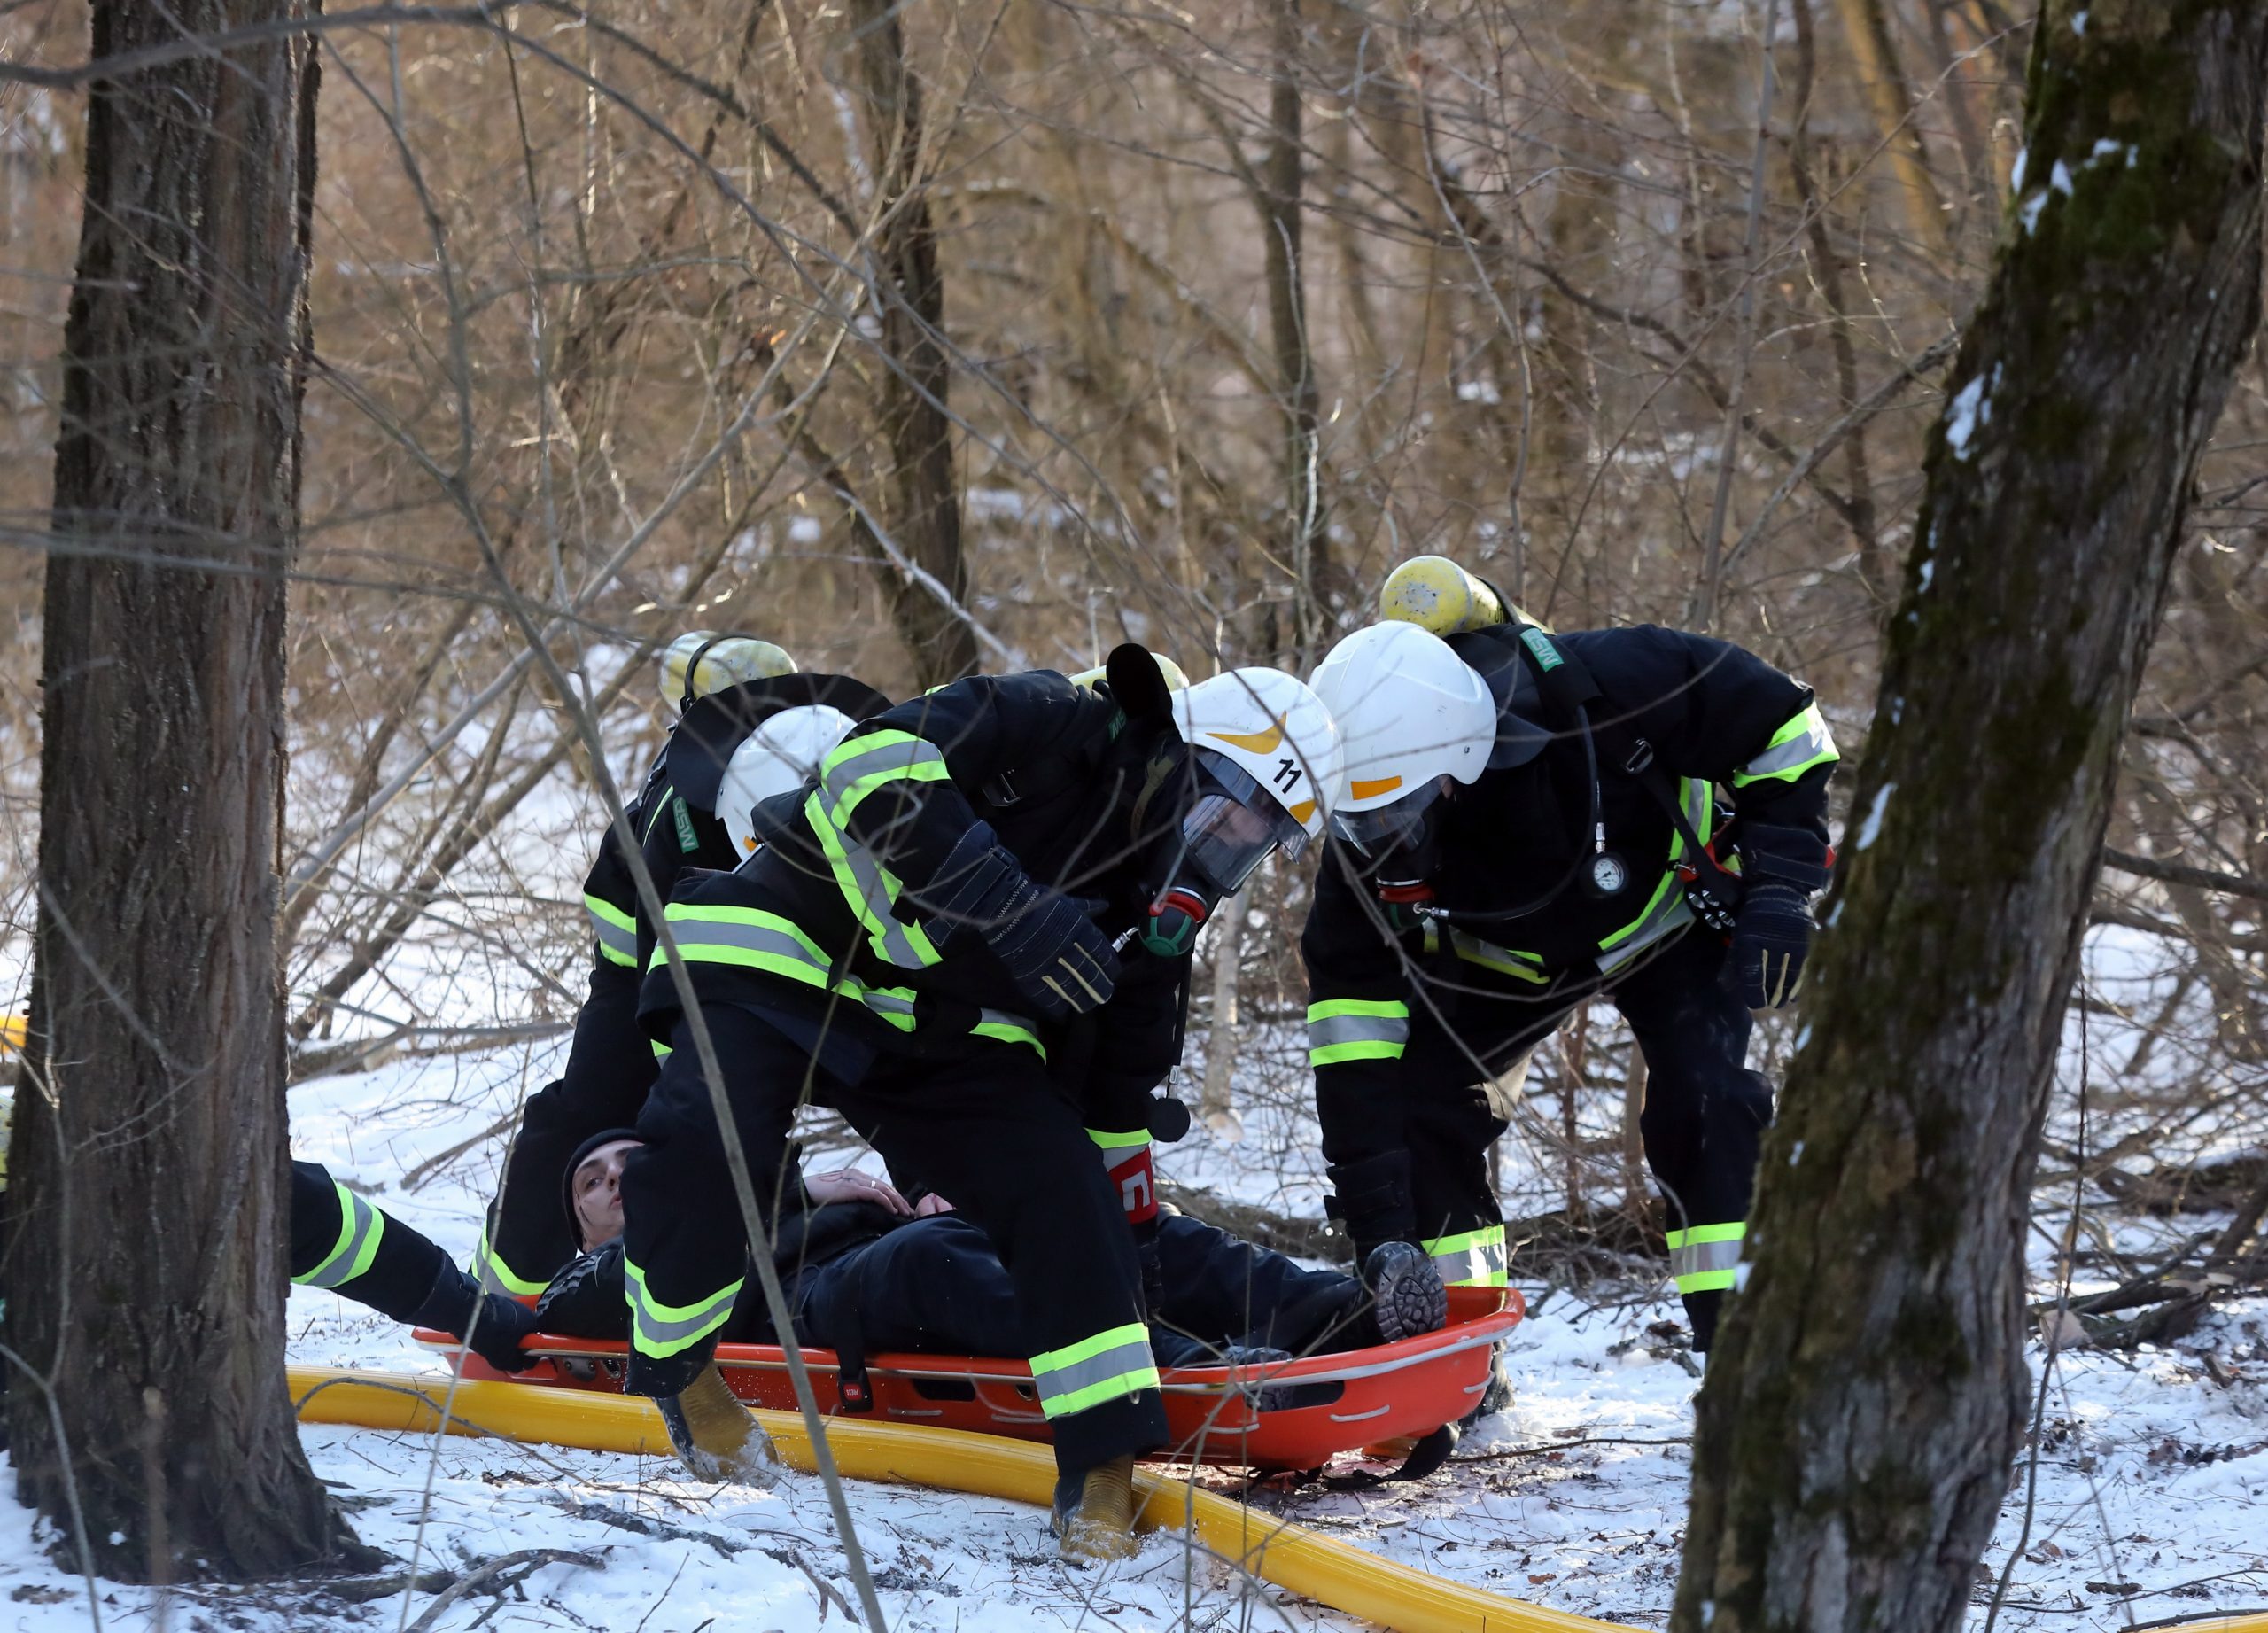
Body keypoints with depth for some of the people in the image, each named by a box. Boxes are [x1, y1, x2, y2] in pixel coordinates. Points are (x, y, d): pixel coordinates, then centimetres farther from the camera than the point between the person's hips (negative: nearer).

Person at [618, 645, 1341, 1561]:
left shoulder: (1159, 910, 5)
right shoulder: (1053, 728, -18)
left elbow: (1120, 1077, 17)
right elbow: (875, 763, -33)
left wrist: (1122, 1227, 18)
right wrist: (1009, 902, -39)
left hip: (943, 1031, 7)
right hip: (782, 946, -7)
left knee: (1061, 1190, -12)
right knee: (708, 1143, -31)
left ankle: (1105, 1473, -7)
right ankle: (674, 1365, -3)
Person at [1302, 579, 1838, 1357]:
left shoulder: (1601, 690, -41)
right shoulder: (1369, 838, -31)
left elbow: (1779, 721, -25)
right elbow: (1354, 1015, -29)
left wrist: (1778, 886, -31)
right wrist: (1380, 1234, -34)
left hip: (1667, 914, -2)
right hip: (1505, 959, 3)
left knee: (1703, 1104, -22)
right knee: (1417, 1104, -13)